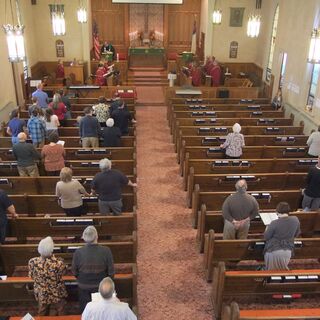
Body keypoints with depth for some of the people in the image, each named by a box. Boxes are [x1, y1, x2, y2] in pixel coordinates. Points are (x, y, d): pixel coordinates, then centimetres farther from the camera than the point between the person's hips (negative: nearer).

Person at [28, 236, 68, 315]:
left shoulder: (32, 262, -25)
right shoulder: (59, 262, -33)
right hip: (57, 294, -2)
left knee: (42, 315, 28)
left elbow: (32, 276, -6)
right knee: (59, 315, 23)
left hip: (41, 294, 2)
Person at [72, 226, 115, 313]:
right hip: (101, 286, -1)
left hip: (84, 287, 1)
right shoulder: (106, 251, -23)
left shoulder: (78, 252, -20)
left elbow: (74, 271, -7)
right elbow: (111, 271, -14)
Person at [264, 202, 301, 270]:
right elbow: (296, 234, 7)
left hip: (273, 251, -4)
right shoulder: (295, 220, -11)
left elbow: (266, 237, -9)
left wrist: (267, 229, 12)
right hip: (288, 251, 4)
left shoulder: (274, 223, -23)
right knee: (283, 269, 31)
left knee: (272, 271, 22)